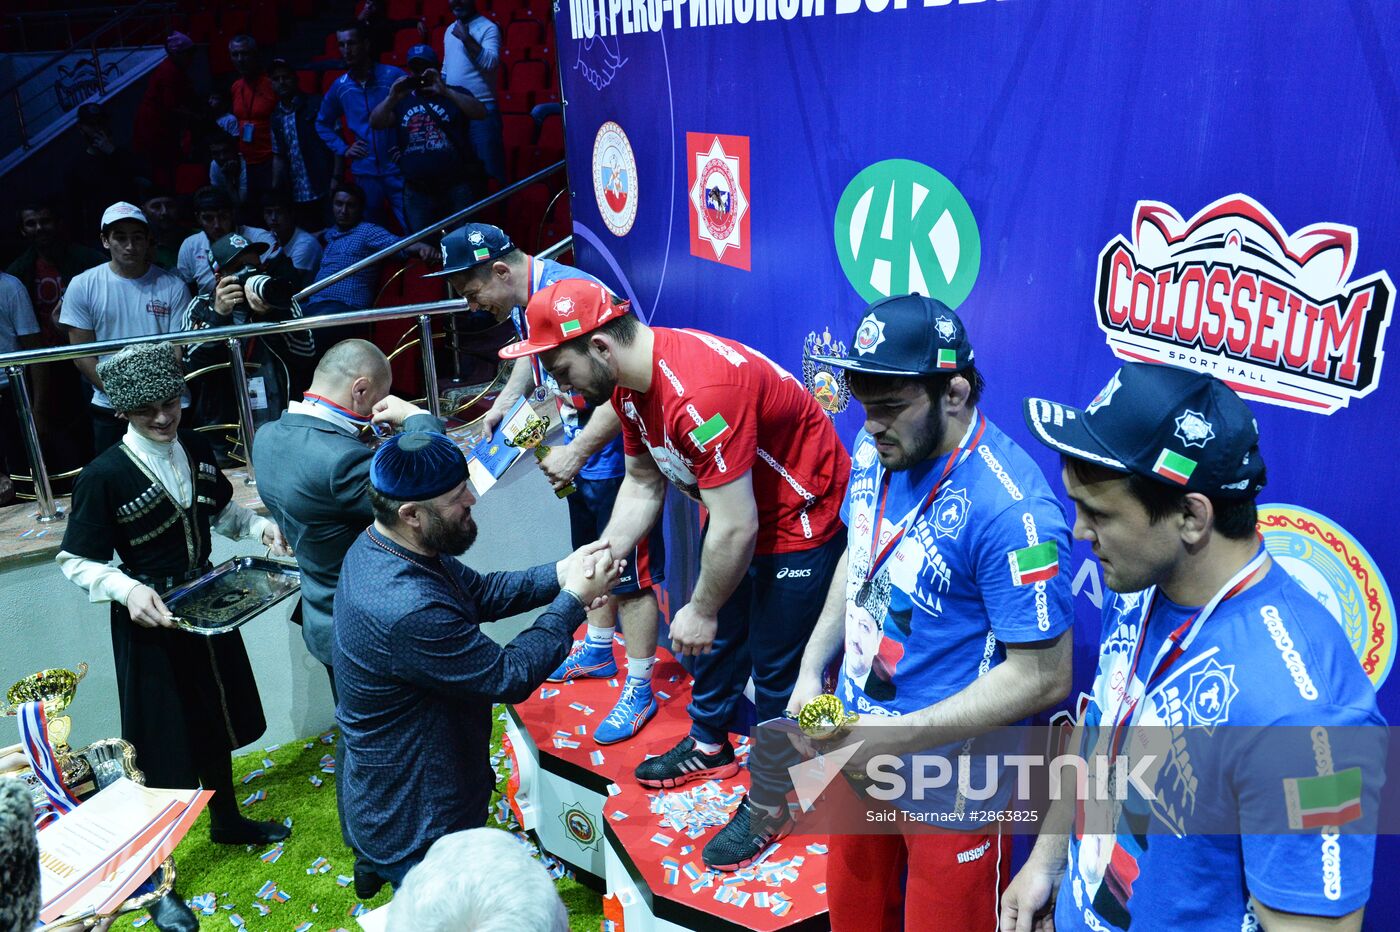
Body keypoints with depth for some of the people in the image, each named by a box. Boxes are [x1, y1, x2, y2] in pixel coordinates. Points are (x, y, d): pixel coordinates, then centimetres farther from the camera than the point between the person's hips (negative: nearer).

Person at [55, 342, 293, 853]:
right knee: (165, 741, 5)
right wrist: (128, 589, -31)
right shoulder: (103, 476, -21)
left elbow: (221, 510, 12)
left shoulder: (194, 448, -4)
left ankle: (226, 820, 46)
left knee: (216, 720, 22)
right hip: (150, 618, -6)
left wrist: (260, 525, -7)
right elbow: (77, 561, -14)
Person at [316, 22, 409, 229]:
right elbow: (323, 124, 21)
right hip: (365, 172, 4)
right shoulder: (339, 86, 7)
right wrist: (343, 149, 8)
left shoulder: (393, 75, -6)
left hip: (398, 168, -4)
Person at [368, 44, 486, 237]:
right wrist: (392, 98, -16)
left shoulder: (454, 94, 8)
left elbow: (480, 113, -10)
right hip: (417, 192, 3)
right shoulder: (402, 100, 14)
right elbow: (375, 123, 1)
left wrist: (445, 91, -20)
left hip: (458, 188, -3)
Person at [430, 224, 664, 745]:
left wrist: (574, 453, -31)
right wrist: (504, 402, 13)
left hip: (616, 457, -9)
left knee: (629, 574, 3)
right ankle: (598, 650, 45)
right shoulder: (523, 301, 2)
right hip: (582, 454, 10)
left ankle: (640, 689, 18)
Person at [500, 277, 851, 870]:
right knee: (716, 635, 22)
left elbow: (736, 529, -31)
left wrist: (701, 611, -17)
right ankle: (708, 747, 45)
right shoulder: (630, 383, -5)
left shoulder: (700, 393, -36)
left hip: (800, 519, -9)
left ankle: (768, 807, 22)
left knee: (775, 666, 2)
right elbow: (643, 484, 7)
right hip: (734, 507, 9)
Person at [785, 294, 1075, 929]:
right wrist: (812, 669, 4)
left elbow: (1044, 675, -23)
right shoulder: (876, 450, -6)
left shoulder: (1009, 511, -29)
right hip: (857, 752, 7)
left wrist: (903, 734, -24)